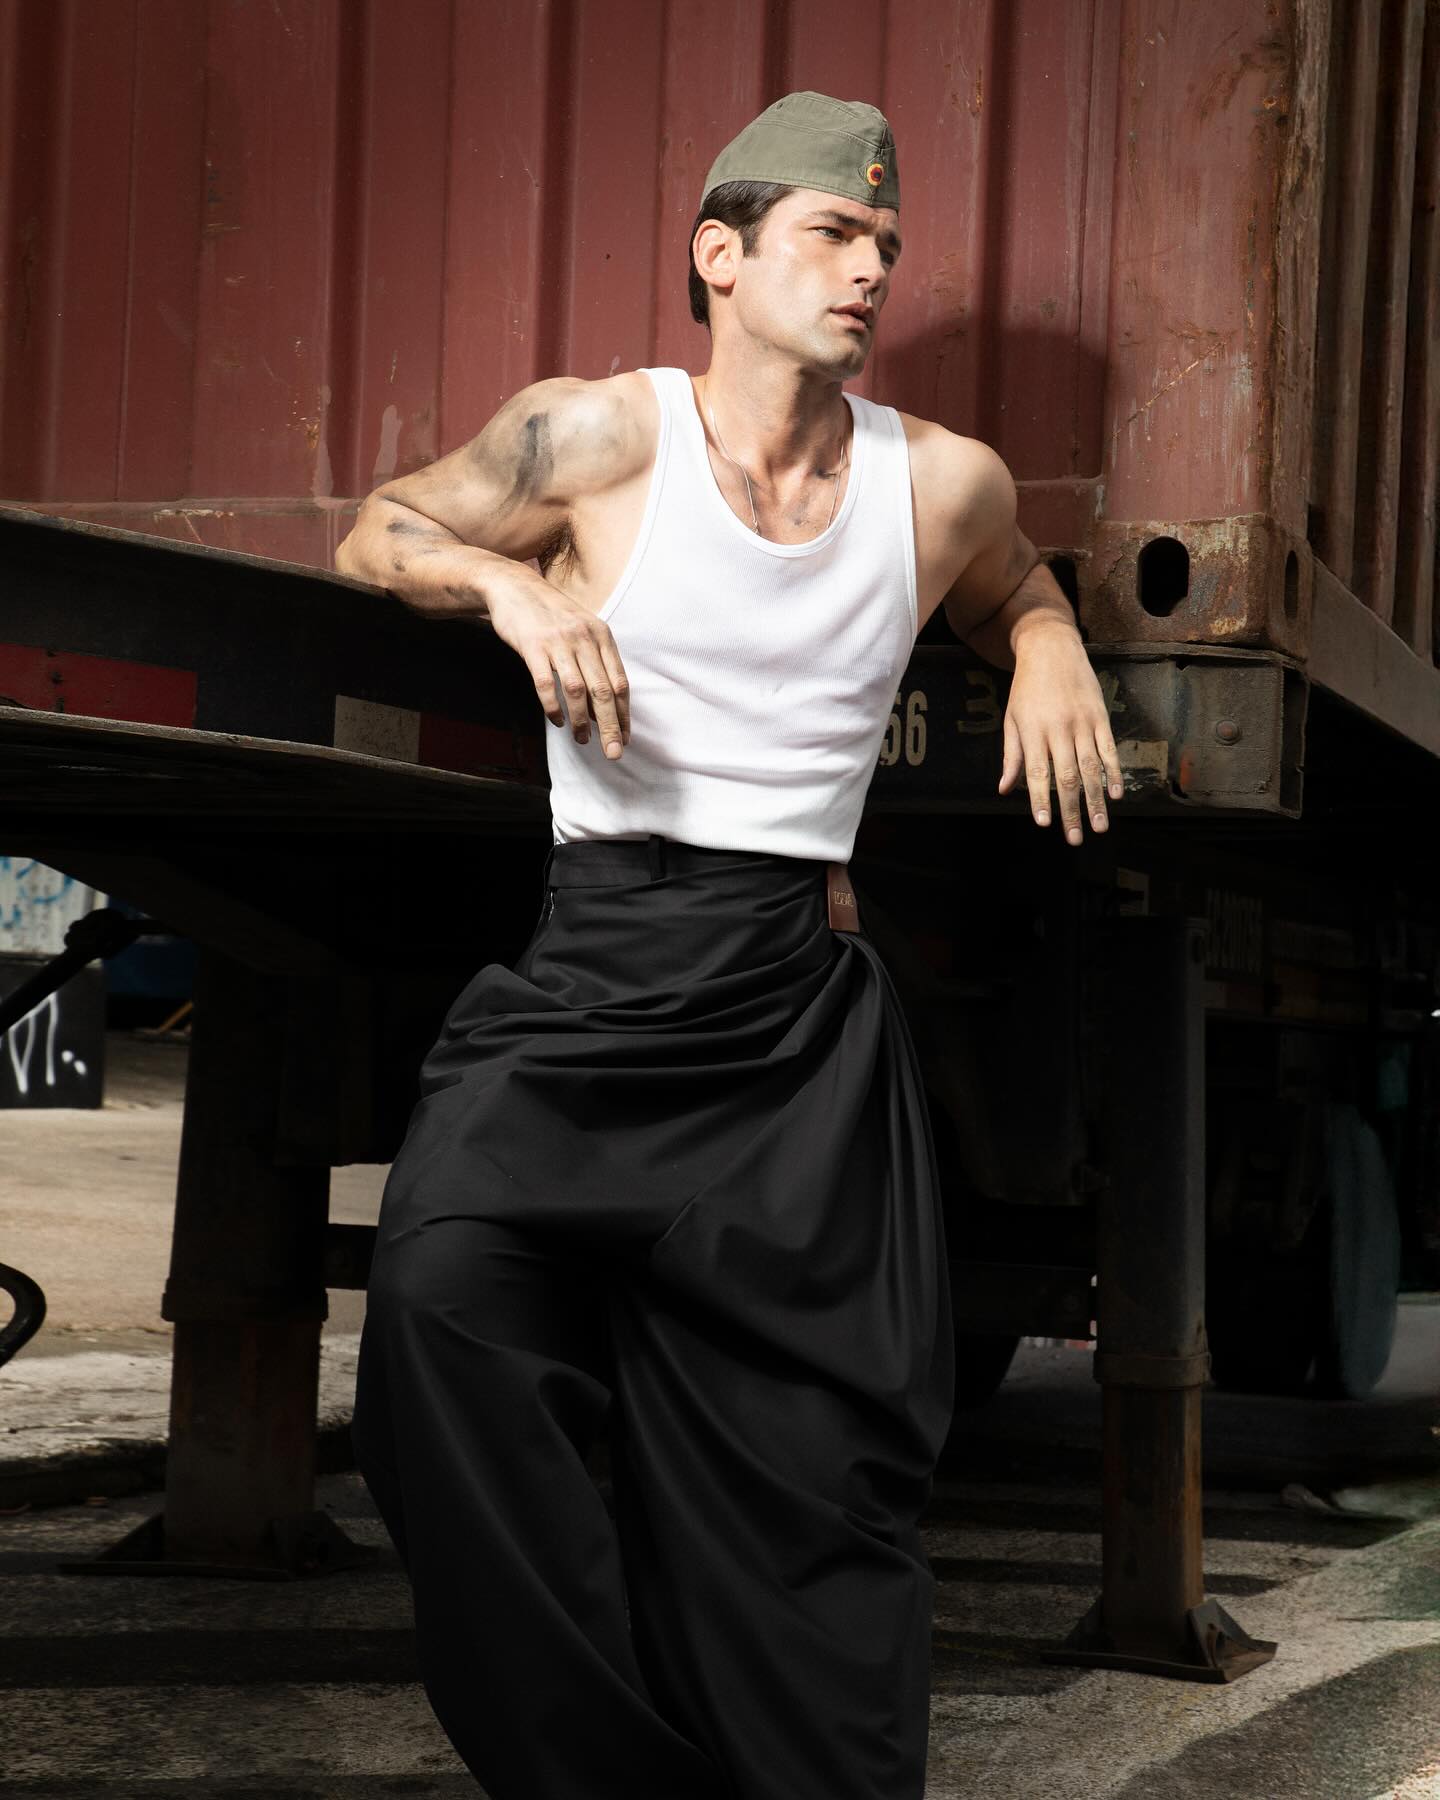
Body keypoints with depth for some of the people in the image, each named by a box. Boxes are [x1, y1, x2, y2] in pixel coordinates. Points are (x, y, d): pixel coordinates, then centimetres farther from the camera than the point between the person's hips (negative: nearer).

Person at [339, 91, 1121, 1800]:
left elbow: (1018, 588, 33)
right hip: (594, 969, -2)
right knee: (445, 1293, -27)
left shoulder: (945, 483, 10)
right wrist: (512, 582, -6)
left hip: (807, 1012, 3)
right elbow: (378, 533, 13)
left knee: (818, 1455, 2)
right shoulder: (598, 435, 1)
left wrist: (1048, 650, 10)